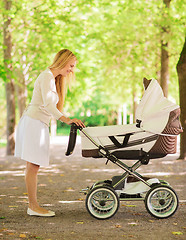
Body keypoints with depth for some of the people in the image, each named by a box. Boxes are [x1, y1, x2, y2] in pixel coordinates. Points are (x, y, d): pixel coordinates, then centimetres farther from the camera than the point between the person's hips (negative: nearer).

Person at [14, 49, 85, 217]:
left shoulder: (54, 78, 21)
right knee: (33, 166, -8)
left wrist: (71, 121, 14)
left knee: (33, 166, 8)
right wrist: (66, 120, -32)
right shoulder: (47, 76, -10)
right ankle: (33, 206, -5)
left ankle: (33, 206, 10)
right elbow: (48, 105, -23)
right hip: (33, 122, -10)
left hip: (39, 124, 10)